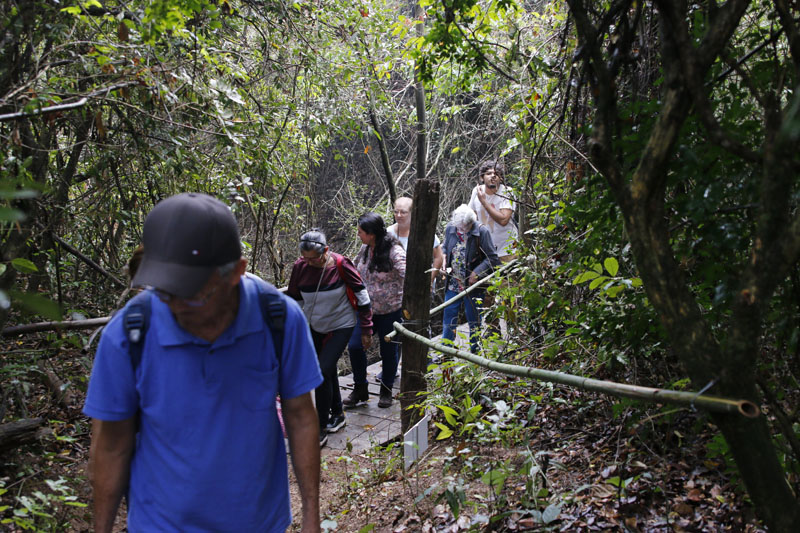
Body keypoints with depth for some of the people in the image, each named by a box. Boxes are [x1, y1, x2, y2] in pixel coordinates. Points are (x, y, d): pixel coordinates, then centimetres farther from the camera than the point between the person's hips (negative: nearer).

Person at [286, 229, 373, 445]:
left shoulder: (341, 265, -22)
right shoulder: (300, 266, -12)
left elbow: (361, 294, -11)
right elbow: (293, 296, 5)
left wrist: (366, 329, -7)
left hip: (341, 326, -5)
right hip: (316, 327, 5)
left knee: (323, 371, -15)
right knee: (327, 371, 14)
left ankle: (321, 429, -4)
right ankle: (337, 414, 37)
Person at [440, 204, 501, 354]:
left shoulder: (481, 232, -14)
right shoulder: (450, 229, -1)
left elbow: (492, 258, -12)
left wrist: (477, 272, -21)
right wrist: (444, 259, -2)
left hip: (473, 285, -4)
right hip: (453, 284, 4)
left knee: (474, 320, 9)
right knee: (449, 318, 11)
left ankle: (475, 351, 26)